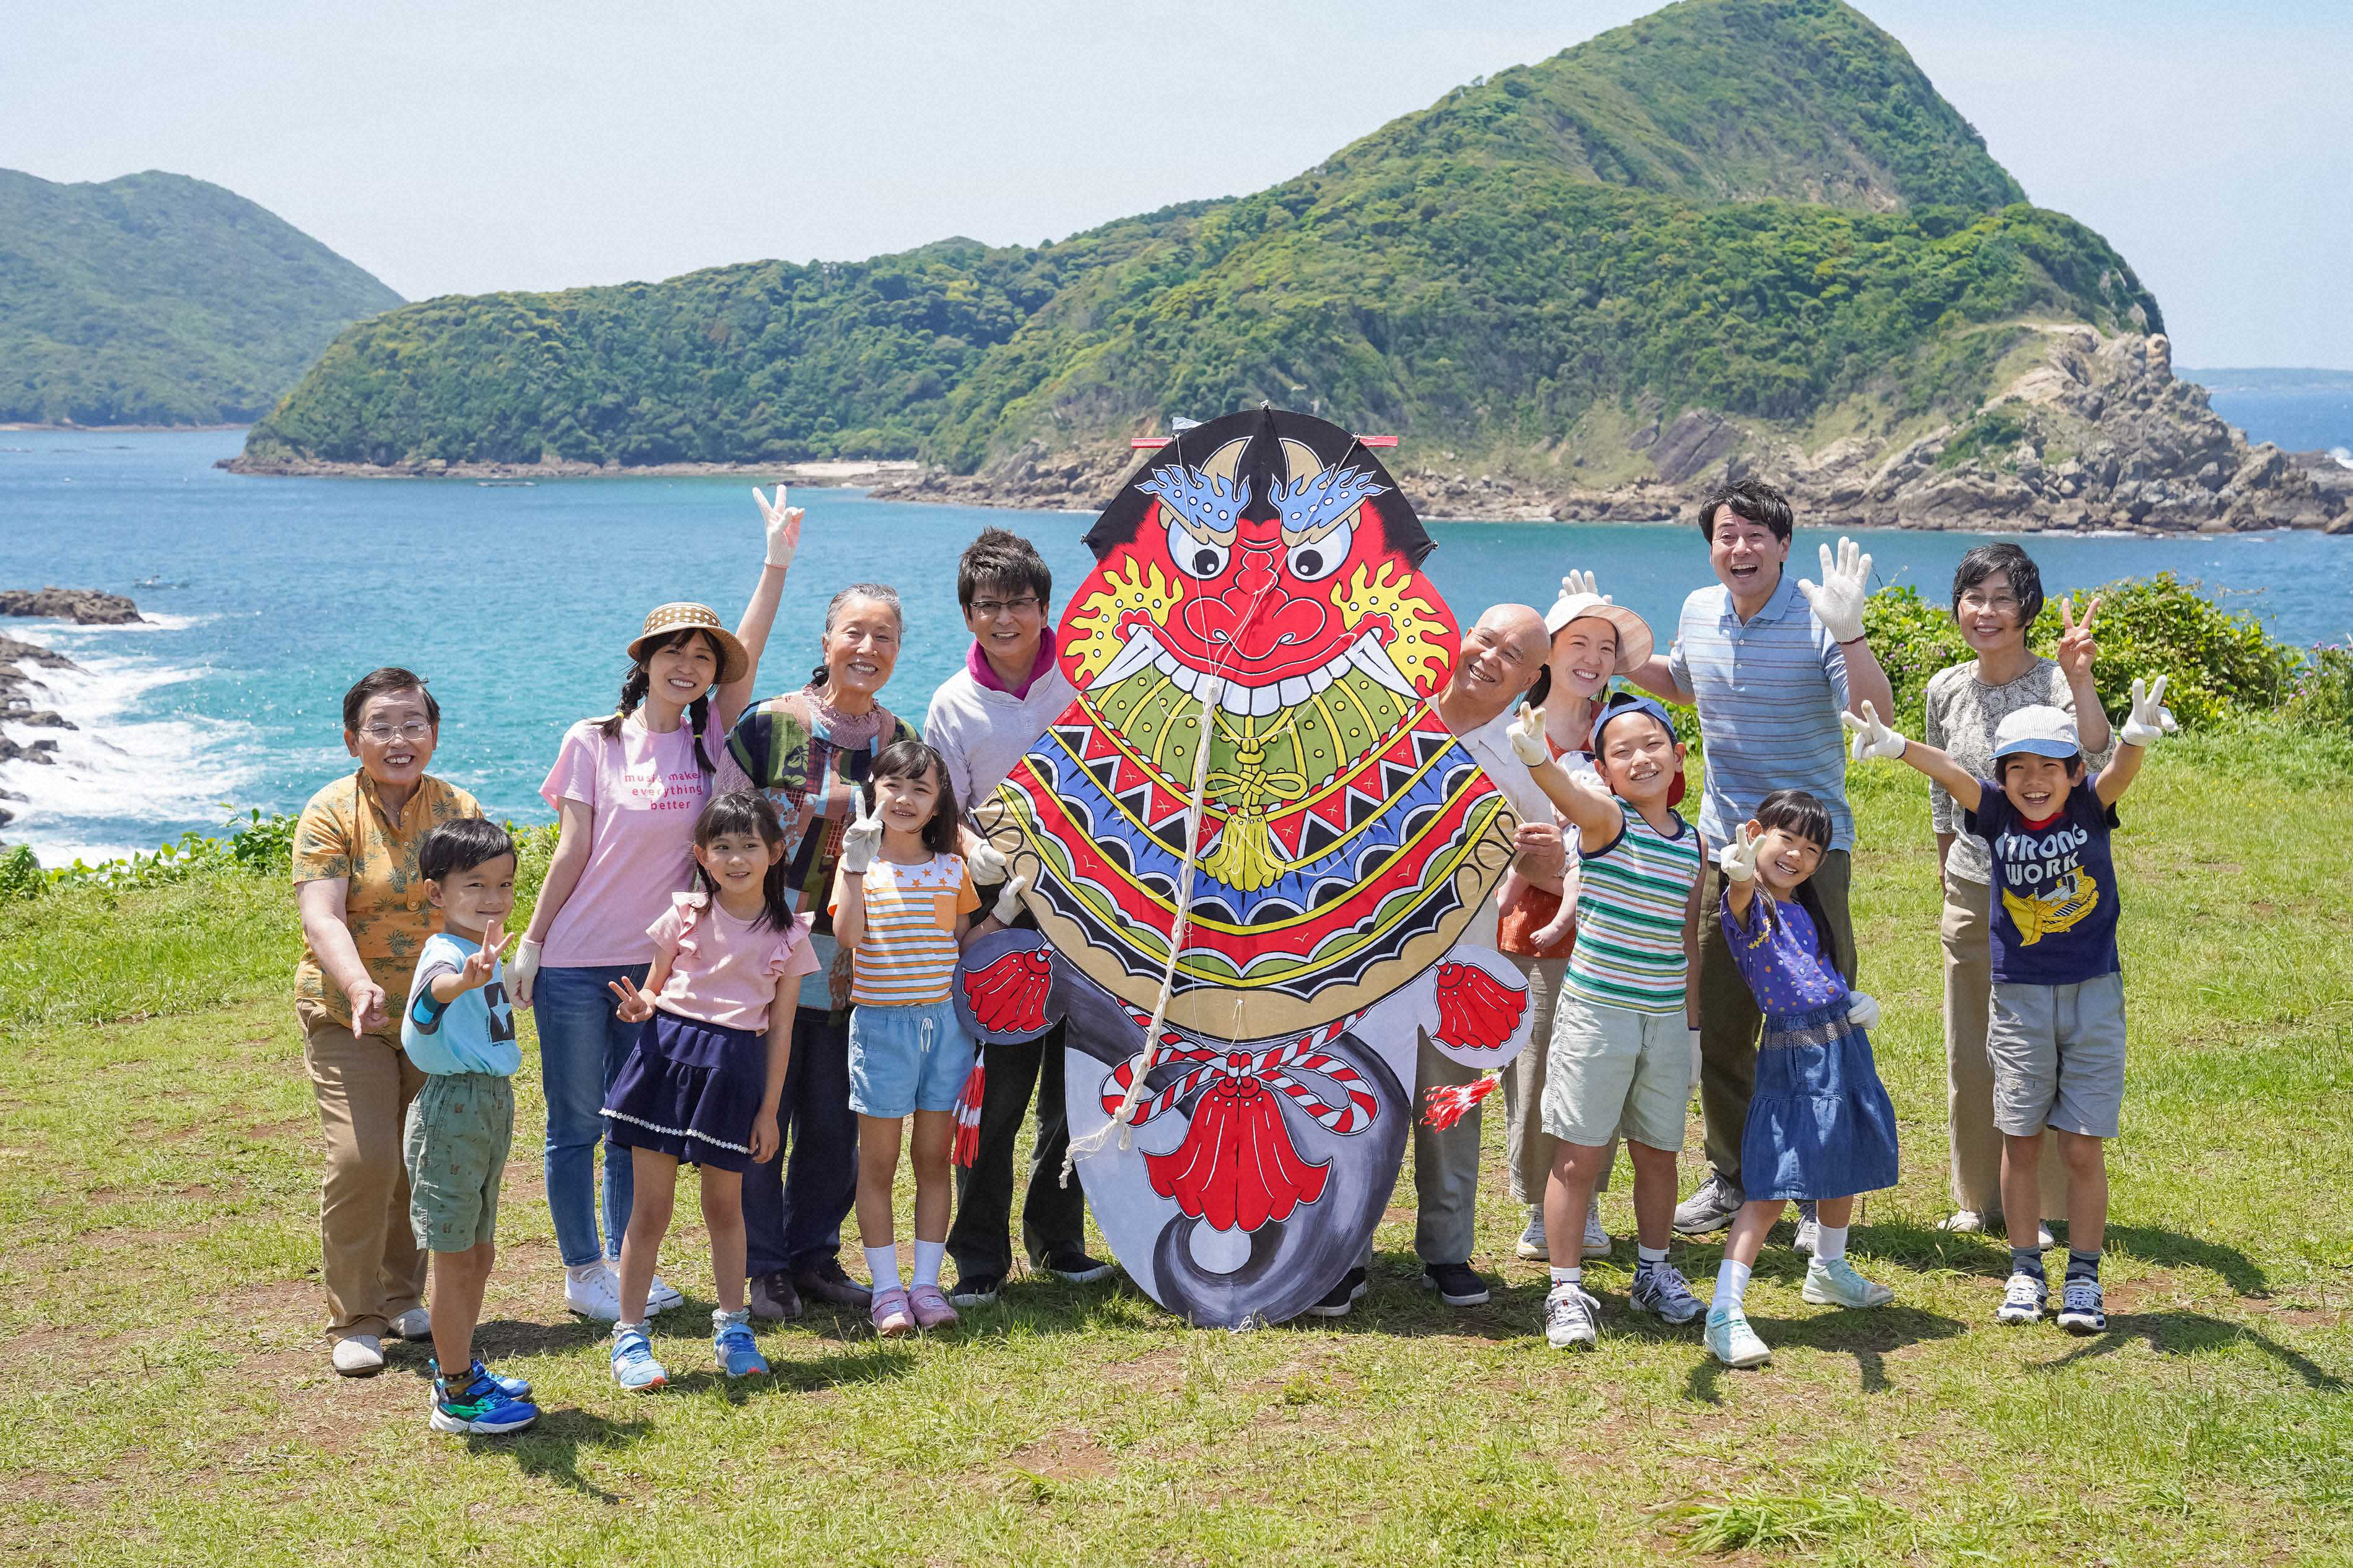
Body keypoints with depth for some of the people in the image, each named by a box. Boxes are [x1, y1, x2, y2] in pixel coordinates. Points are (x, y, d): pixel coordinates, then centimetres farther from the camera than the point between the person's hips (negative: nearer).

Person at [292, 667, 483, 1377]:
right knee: (362, 1158, -14)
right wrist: (359, 985, -37)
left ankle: (402, 1297, 28)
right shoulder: (331, 813, -8)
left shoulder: (460, 810, 2)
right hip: (348, 1016, -3)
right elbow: (322, 918, -19)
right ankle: (352, 1321, -3)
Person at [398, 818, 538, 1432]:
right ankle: (456, 1398, 8)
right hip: (452, 1111, -9)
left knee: (480, 1254, 19)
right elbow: (437, 986, -48)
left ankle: (458, 1368, 34)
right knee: (456, 1261, -1)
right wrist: (466, 979, -67)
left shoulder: (483, 955, 10)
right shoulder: (445, 953, -20)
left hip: (491, 1108, 9)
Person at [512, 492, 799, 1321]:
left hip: (658, 962, 3)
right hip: (575, 963, -3)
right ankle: (583, 1270, 16)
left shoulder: (708, 740, 2)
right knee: (576, 1124, 5)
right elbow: (571, 851, -3)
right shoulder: (594, 742, -5)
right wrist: (529, 944, -4)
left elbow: (747, 658, -10)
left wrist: (778, 561, -17)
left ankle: (628, 1260, 25)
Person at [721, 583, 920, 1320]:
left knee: (834, 1120, 10)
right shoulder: (770, 724, -7)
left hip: (851, 968, 3)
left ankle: (815, 1255, 26)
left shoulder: (902, 742, 5)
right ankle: (763, 1265, 15)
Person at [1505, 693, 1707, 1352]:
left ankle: (1654, 1271, 33)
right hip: (1596, 1013, -4)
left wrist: (1692, 1024, 15)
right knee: (1579, 1156, -1)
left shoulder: (1693, 845, 7)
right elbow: (1573, 798, -33)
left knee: (1658, 1152, 14)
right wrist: (1536, 758, -55)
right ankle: (1566, 1290, 8)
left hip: (1666, 1019, 5)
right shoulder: (1606, 820, -9)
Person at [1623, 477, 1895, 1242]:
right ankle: (1732, 1174, 26)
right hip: (1723, 842, 5)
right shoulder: (1699, 612, 5)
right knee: (1717, 1021, 11)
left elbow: (1877, 715, -25)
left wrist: (1849, 631, -36)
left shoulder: (1815, 618, -13)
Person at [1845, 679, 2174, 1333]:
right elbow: (1952, 774, -22)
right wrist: (1896, 745, -41)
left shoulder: (2090, 806, -7)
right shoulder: (1997, 813, -5)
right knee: (2021, 1143, 8)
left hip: (2093, 996, -1)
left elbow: (2120, 770, -27)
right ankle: (2025, 1272, 22)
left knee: (2083, 1148, 1)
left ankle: (2084, 1279, 15)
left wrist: (2136, 739, -50)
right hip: (2019, 999, 1)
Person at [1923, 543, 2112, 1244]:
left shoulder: (2055, 684, -13)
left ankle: (2052, 1205, 15)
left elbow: (2095, 766, -31)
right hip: (1972, 892, 5)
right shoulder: (1946, 690, 3)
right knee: (1971, 1052, 13)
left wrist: (2080, 679, -40)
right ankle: (1981, 1197, 29)